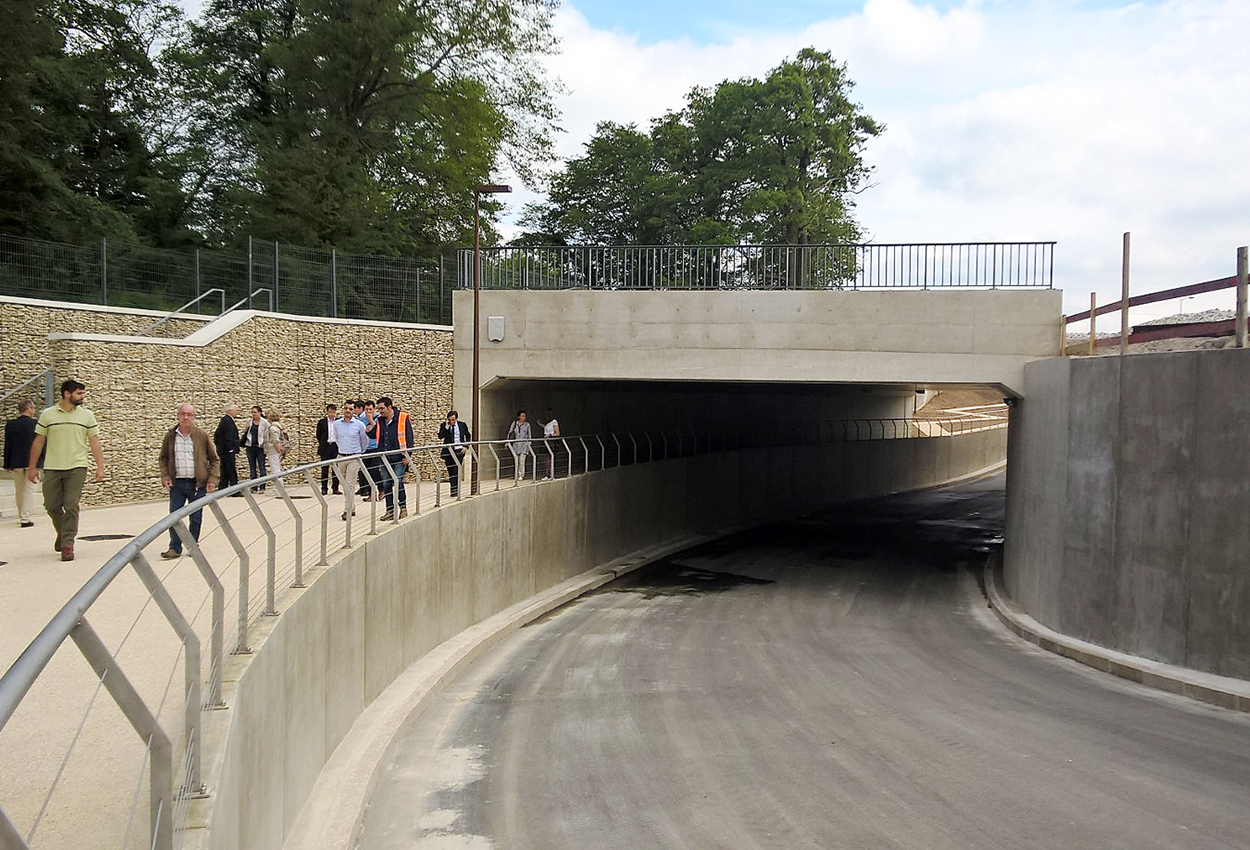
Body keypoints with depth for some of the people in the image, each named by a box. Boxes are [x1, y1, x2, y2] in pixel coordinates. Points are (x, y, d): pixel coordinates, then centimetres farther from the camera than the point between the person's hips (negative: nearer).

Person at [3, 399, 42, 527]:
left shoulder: (10, 425, 1)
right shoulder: (36, 424, -8)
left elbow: (7, 446, 4)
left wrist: (7, 465, 10)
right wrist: (44, 462, 5)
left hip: (16, 464, 4)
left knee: (19, 491, 15)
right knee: (30, 490, -1)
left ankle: (21, 516, 25)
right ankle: (25, 518, -6)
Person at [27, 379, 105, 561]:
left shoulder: (87, 415, 5)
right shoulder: (47, 415, 4)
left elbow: (95, 443, 5)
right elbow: (38, 442, 9)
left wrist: (100, 467, -2)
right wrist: (32, 467, 8)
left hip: (77, 468, -1)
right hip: (52, 469, 1)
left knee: (71, 507, -7)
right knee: (52, 506, 6)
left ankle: (68, 543, 0)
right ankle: (62, 532, 33)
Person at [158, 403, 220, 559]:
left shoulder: (202, 436, 0)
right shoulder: (170, 436, 4)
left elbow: (214, 459, 6)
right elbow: (163, 458, 14)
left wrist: (212, 479, -3)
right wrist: (165, 476, 0)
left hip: (198, 484, -1)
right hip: (176, 483, 1)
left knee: (196, 518, 7)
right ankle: (175, 548, 8)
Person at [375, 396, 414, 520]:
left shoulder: (402, 418, -5)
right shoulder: (380, 420, 11)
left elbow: (408, 437, -5)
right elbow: (378, 438, 19)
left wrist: (407, 455, -8)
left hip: (399, 458, -5)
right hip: (385, 459, 5)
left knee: (398, 482, -8)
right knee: (386, 484, 6)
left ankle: (403, 508, 7)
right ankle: (390, 511, 13)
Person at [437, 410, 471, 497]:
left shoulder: (462, 425, 5)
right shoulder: (444, 426, 2)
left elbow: (468, 435, 17)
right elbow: (440, 436, -11)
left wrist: (466, 446, 7)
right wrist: (446, 427, -16)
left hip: (459, 450, -1)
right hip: (448, 451, 1)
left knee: (456, 470, -11)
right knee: (450, 471, 4)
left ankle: (454, 490, -8)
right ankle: (454, 489, 13)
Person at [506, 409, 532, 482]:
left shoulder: (527, 425, 4)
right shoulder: (514, 423, 5)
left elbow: (529, 435, 10)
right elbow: (510, 432, 9)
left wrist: (529, 442, 4)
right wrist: (508, 442, 6)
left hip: (524, 444, -1)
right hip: (516, 444, 1)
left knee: (522, 460, -5)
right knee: (516, 460, 0)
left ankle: (521, 475, 3)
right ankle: (517, 475, 9)